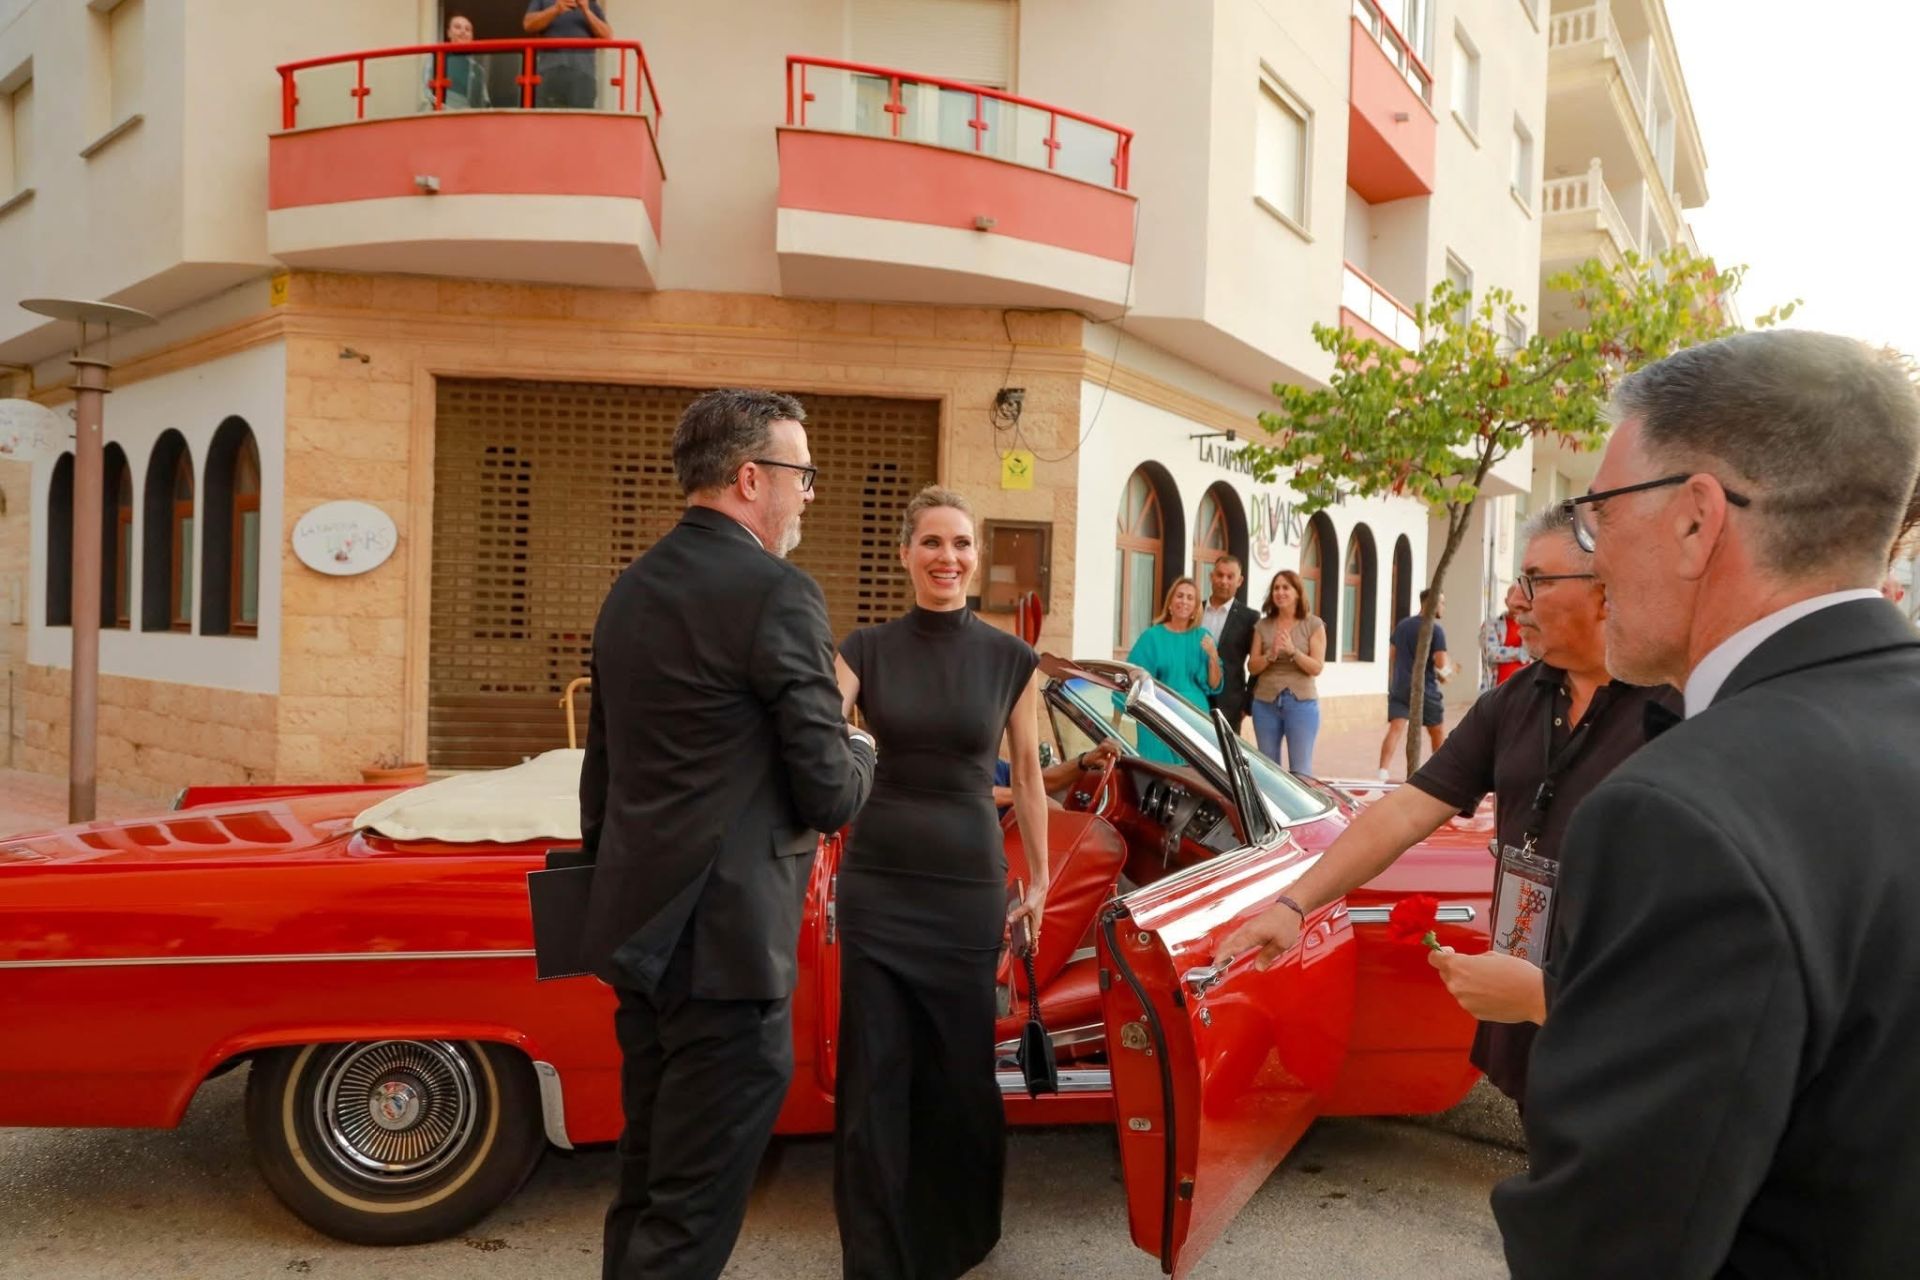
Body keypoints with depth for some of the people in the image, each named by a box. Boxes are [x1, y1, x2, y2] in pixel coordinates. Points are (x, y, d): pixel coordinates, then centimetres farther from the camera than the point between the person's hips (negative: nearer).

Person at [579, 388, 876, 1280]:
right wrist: (860, 755, 7)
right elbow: (830, 796, -14)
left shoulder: (630, 589, 10)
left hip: (636, 928, 9)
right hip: (724, 939, -8)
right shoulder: (779, 594, -15)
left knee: (646, 1179, 21)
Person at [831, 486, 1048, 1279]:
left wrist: (1039, 880, 9)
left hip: (970, 883, 0)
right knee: (873, 1071, 4)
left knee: (962, 1066, 13)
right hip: (877, 880, 0)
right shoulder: (866, 649, -2)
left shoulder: (1011, 659, -1)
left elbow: (1027, 774, 6)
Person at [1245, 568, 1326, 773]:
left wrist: (1293, 651, -19)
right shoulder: (1263, 625, 8)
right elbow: (1252, 667, 5)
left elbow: (1317, 667, -5)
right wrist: (1271, 655, -14)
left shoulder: (1314, 625, 1)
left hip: (1301, 703, -3)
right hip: (1266, 703, 3)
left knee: (1300, 769, -2)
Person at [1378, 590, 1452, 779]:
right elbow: (1441, 664, -15)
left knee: (1395, 729, -5)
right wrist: (1446, 674, 6)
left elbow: (1391, 656, 14)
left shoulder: (1401, 624, 10)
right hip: (1425, 689, -4)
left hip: (1398, 688, 4)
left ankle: (1382, 773, -20)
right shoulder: (1436, 629, -9)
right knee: (1438, 732, 14)